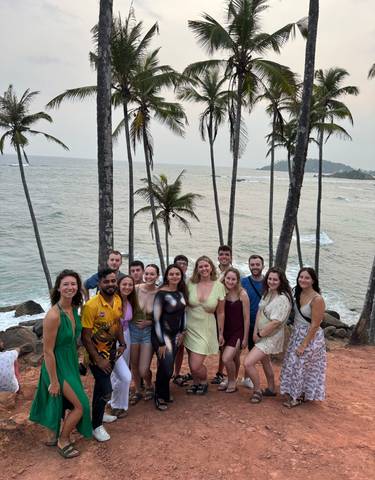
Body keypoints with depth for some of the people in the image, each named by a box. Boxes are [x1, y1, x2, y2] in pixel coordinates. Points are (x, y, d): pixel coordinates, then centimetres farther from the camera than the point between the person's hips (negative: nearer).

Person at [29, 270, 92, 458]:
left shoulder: (73, 309, -4)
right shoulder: (53, 315, -28)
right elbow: (48, 351, -23)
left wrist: (76, 363, 15)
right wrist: (54, 381, -18)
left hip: (71, 362, 7)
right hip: (57, 365, -7)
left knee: (62, 402, 22)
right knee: (81, 405, 0)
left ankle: (53, 436, 43)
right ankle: (63, 441, 22)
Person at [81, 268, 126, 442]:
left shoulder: (118, 300, -5)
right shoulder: (91, 305, -27)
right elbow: (85, 336, -22)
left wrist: (122, 344, -2)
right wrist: (98, 360, -20)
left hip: (111, 350, 6)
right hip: (96, 353, -6)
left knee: (101, 384, 23)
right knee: (106, 390, -5)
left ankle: (99, 413, 44)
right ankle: (96, 425, 16)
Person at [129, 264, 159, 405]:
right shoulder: (136, 288, -10)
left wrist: (149, 322, -12)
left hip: (149, 331, -2)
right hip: (133, 329, 2)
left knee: (143, 370, -3)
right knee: (134, 364, 13)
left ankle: (149, 386, 31)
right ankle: (137, 390, 40)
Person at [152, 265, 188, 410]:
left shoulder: (181, 292, 4)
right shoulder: (161, 294, -16)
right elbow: (156, 318, -17)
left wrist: (182, 332, 9)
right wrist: (161, 343, -17)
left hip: (175, 335, 6)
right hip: (162, 335, -6)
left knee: (167, 366, 9)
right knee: (167, 369, -9)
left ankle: (164, 394, 31)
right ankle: (159, 397, 15)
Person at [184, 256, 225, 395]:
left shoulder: (219, 286, -6)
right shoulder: (190, 283, -5)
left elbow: (220, 312, 1)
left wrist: (221, 333, 5)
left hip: (206, 329, -2)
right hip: (189, 326, 2)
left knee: (196, 365, -6)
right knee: (192, 362, 11)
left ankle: (204, 383, 26)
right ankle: (195, 383, 41)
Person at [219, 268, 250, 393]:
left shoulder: (242, 294, -12)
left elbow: (246, 318, -8)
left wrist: (245, 338, -6)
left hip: (238, 331, -4)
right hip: (226, 331, 4)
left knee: (227, 358, -14)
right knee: (233, 359, 16)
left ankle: (232, 382, 12)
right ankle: (231, 380, 39)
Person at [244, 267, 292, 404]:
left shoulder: (283, 298, -24)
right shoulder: (267, 292, 1)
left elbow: (275, 322, -26)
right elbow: (259, 312, 4)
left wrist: (259, 335, -15)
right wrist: (255, 331, -4)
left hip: (271, 336, -9)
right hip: (262, 334, 9)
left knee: (248, 362, -15)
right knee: (265, 360, 25)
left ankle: (257, 391, 8)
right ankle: (271, 389, 46)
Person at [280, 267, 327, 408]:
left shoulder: (317, 299, -22)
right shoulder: (299, 294, 2)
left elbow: (315, 325, -20)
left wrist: (304, 345, -18)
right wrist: (295, 333, 8)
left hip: (310, 337, -7)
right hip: (297, 334, 7)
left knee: (303, 367, 4)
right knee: (294, 364, 16)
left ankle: (299, 397, 23)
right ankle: (295, 393, 33)